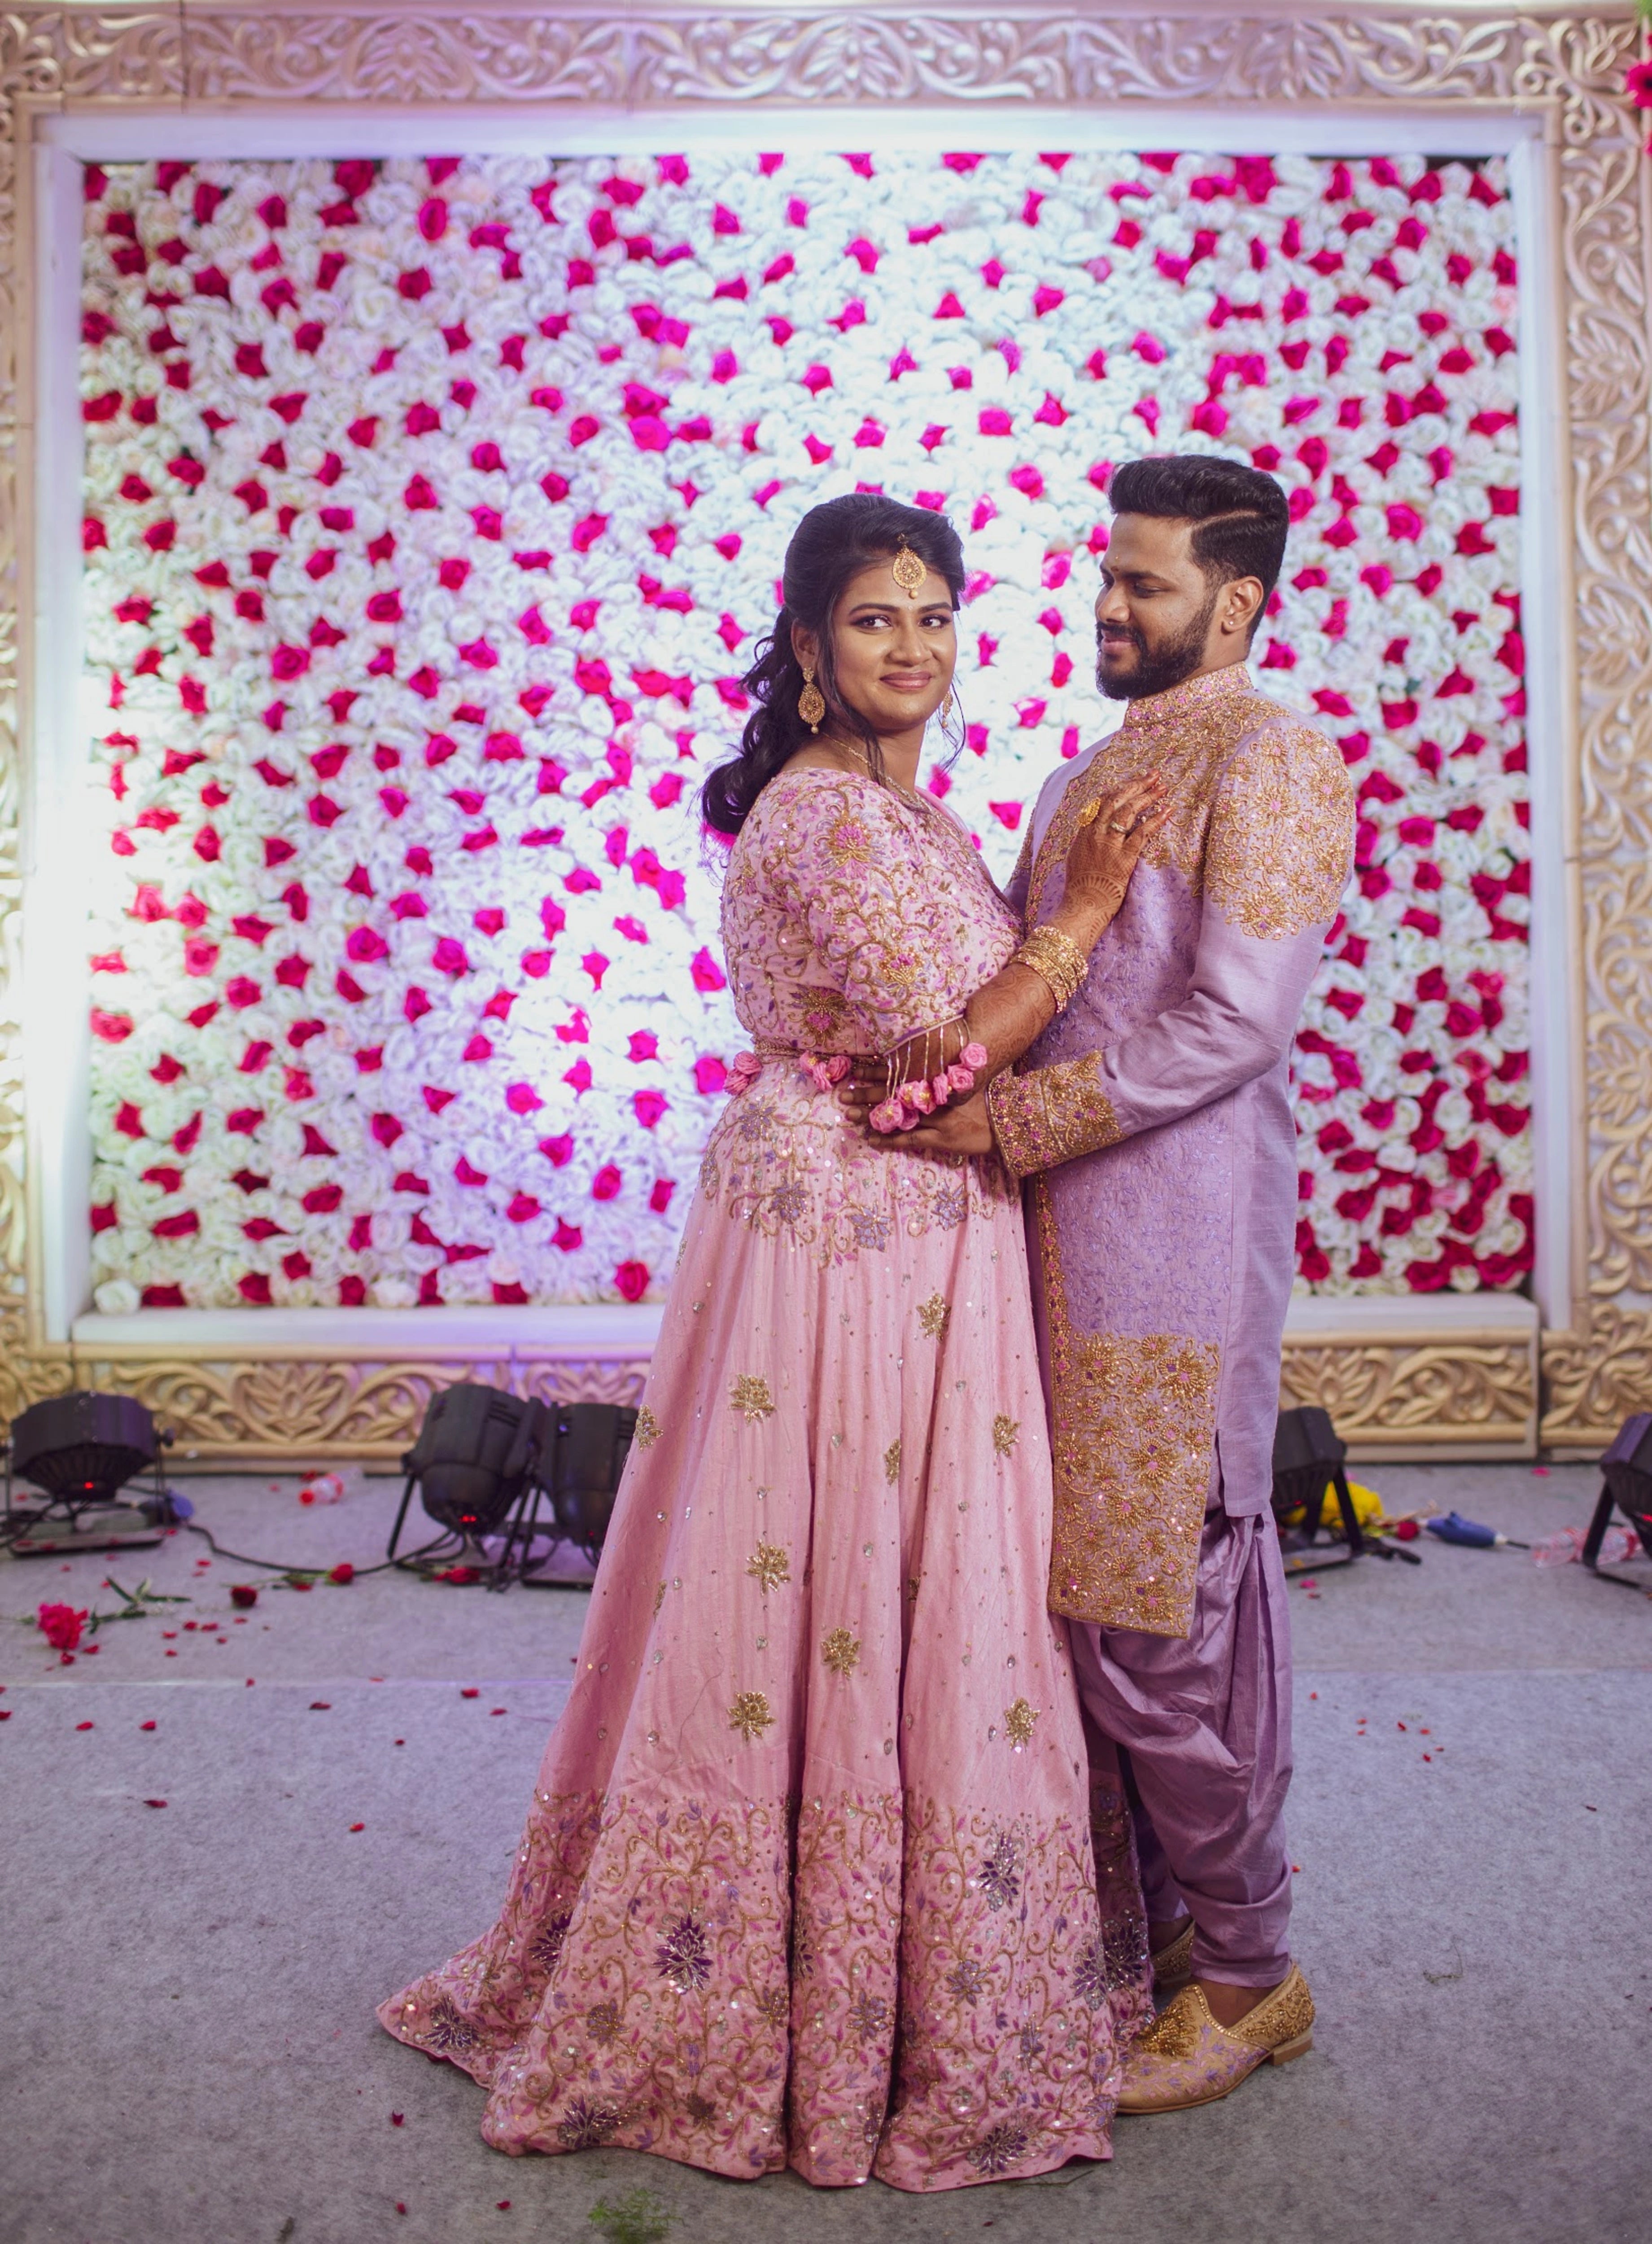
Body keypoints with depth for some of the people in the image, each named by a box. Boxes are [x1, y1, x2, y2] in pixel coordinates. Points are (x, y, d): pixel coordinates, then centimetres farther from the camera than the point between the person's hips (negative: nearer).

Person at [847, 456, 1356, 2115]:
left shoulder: (1269, 760, -6)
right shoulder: (1089, 770, 21)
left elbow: (1232, 1022, -17)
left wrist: (1004, 1121, -17)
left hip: (1174, 1243, -8)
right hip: (1061, 1236, 8)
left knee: (1150, 1616, -2)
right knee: (1092, 1594, 13)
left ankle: (1246, 1971, 18)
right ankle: (1157, 1911, 29)